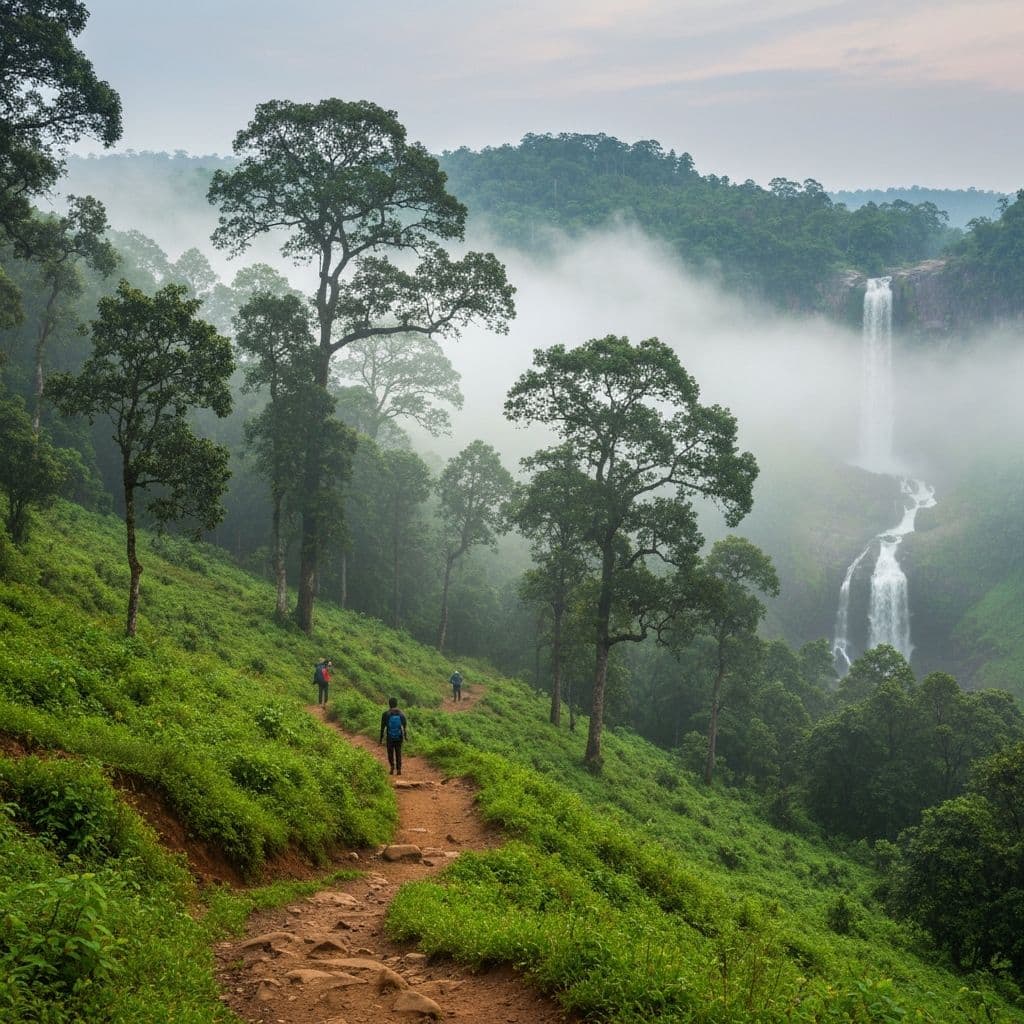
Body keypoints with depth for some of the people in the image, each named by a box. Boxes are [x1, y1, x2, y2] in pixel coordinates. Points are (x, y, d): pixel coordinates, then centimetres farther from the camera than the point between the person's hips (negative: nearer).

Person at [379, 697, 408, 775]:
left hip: (390, 737, -2)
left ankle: (392, 766, -12)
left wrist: (381, 738, 1)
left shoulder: (385, 714, -7)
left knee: (390, 752, 11)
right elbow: (405, 726, 2)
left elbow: (382, 727, -5)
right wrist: (405, 736, 14)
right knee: (398, 753, 12)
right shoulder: (401, 714, -1)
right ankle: (399, 769, 8)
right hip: (399, 737, 2)